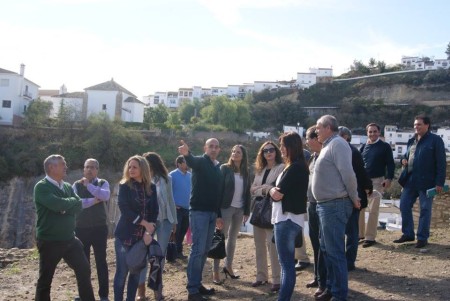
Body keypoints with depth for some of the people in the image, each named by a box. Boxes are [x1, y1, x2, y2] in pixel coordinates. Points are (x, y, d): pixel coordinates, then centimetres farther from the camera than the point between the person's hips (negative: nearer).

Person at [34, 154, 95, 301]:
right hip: (49, 242, -6)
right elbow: (57, 204, -26)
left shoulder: (68, 187, 10)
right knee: (45, 279, 7)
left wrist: (64, 207, -18)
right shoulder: (41, 187, -12)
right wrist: (72, 200, -9)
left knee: (84, 270, 7)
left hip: (70, 239, 6)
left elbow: (79, 206, -1)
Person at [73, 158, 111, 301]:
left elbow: (105, 196, -22)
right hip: (81, 228, 1)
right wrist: (94, 200, -16)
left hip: (99, 228, -1)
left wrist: (88, 185, -18)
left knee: (101, 261, 4)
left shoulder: (103, 183, 1)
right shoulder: (77, 185, 3)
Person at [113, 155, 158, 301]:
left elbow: (155, 211, 3)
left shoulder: (151, 188, 5)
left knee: (136, 272, 9)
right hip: (125, 235, -3)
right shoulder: (124, 186, -4)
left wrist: (149, 231, -11)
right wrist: (145, 223, -16)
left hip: (142, 236, 3)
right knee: (122, 272, 0)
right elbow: (125, 209, -15)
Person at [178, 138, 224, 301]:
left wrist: (218, 215, 19)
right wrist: (187, 153, -56)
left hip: (212, 213, 8)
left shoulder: (218, 168, 16)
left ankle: (197, 284, 23)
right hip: (199, 211, -8)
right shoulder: (200, 162, -7)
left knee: (205, 250, 12)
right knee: (198, 250, -8)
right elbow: (191, 161, -32)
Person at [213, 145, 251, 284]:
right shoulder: (224, 168, -5)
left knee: (233, 238, 13)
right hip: (226, 208, -4)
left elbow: (247, 193, 9)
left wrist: (247, 211, 4)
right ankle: (215, 271, 2)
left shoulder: (245, 172, 7)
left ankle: (228, 267, 24)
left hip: (239, 209, 5)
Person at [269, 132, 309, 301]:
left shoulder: (295, 167, -16)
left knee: (287, 264, -5)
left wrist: (272, 191, 2)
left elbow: (278, 194, -17)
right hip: (286, 218, 10)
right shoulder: (297, 166, 16)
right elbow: (280, 192, 14)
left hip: (287, 219, -10)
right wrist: (275, 191, -5)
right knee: (287, 263, 15)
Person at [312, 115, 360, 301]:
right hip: (326, 205, 10)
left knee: (335, 252, -4)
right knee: (327, 249, 18)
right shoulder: (328, 146, 18)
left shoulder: (337, 144, -14)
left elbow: (347, 173, -21)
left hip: (335, 205, -10)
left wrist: (354, 199, -13)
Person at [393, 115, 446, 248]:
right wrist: (404, 160, 2)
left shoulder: (435, 140, -6)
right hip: (410, 181, 7)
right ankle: (408, 234, 21)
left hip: (426, 182, -7)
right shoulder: (412, 141, 14)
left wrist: (439, 182, -15)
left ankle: (422, 238, 13)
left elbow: (441, 163, -10)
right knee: (404, 206, 7)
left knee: (425, 210, 3)